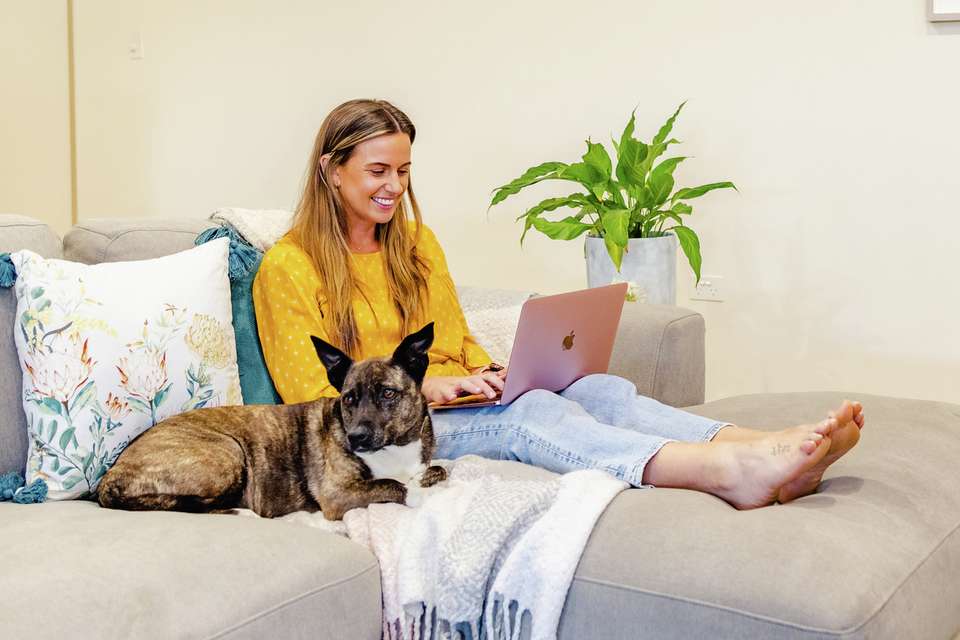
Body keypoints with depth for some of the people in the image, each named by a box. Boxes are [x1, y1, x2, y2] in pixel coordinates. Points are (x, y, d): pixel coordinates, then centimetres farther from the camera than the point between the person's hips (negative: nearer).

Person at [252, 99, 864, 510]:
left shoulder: (417, 244, 18)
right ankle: (730, 471, -58)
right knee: (530, 410, -35)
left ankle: (770, 451, -45)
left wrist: (489, 374, -2)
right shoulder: (287, 267, -2)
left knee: (598, 387, -23)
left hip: (455, 402, 6)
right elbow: (314, 397, -7)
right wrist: (426, 384, -17)